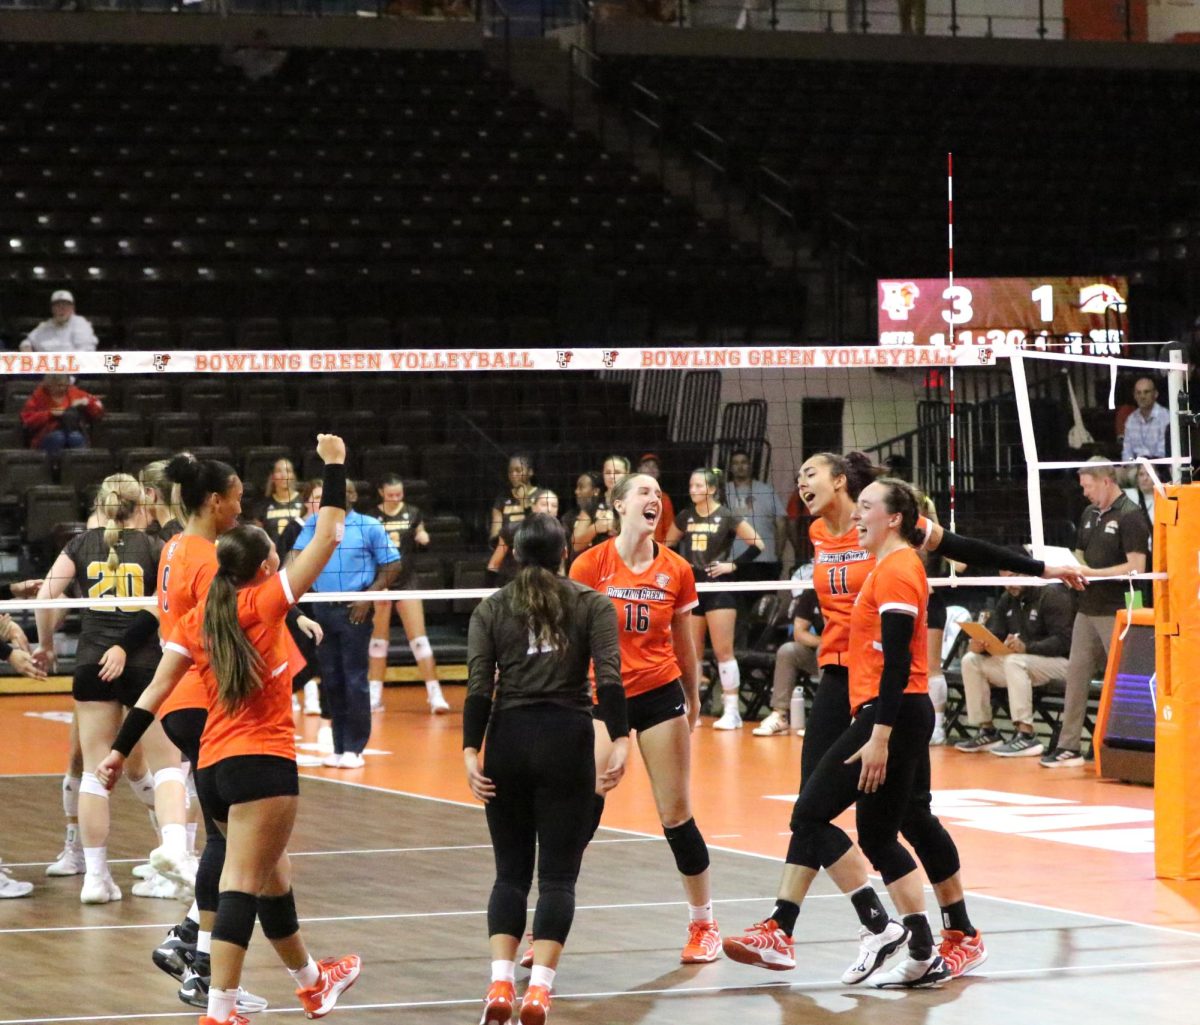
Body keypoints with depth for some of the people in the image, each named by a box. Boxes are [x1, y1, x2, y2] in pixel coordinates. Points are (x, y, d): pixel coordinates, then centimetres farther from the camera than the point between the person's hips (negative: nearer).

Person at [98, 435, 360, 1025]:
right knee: (242, 885, -11)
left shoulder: (197, 618, 9)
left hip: (212, 768, 7)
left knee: (271, 876, 21)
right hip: (262, 761, -7)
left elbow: (156, 689, 6)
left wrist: (120, 750, 9)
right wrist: (334, 466, 2)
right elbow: (327, 536, -6)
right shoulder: (263, 601, -6)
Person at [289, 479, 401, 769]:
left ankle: (354, 748, 0)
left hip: (354, 611, -4)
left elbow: (392, 565, 0)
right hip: (323, 609, 4)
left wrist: (368, 596, -8)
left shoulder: (369, 527, -1)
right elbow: (297, 553, 3)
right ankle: (339, 747, 13)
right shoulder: (314, 524, 10)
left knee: (354, 679, -5)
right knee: (330, 679, 7)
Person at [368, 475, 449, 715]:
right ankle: (374, 694, 15)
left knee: (418, 638, -4)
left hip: (407, 580, 0)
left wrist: (424, 538, -8)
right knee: (379, 637, 7)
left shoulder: (413, 513, 1)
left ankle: (434, 693, -6)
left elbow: (421, 539, 12)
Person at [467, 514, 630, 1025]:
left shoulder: (490, 610, 7)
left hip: (509, 739, 1)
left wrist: (471, 752, -7)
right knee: (558, 876, 2)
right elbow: (609, 679, -9)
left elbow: (479, 688, -3)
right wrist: (619, 742, -14)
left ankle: (501, 983, -5)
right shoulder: (592, 605, 4)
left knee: (510, 873, 10)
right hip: (567, 740, -1)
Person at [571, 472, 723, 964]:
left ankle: (703, 924, 17)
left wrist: (694, 701, 20)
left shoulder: (677, 570, 0)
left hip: (660, 693, 1)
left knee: (677, 817, 2)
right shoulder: (590, 564, -6)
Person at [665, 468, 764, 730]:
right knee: (690, 654, 7)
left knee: (723, 651, -7)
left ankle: (732, 711, -4)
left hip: (719, 590, -5)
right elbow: (667, 545, 22)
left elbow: (757, 544, -7)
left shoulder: (726, 517, -5)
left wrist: (734, 565, -10)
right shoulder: (685, 518, 9)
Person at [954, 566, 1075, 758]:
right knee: (971, 660, -6)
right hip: (1022, 661, 8)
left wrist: (1027, 647, -35)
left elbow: (1063, 641, -21)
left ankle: (1026, 736, -35)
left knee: (1015, 661, -35)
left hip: (1058, 662, -8)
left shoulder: (1054, 596, -12)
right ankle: (986, 730, -3)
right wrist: (980, 645, -16)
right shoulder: (1007, 600, 12)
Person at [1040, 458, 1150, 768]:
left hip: (1116, 611, -8)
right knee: (1076, 675, 7)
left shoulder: (1130, 516, -10)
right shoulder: (1089, 514, 14)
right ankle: (1068, 746, 12)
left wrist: (1091, 573, -19)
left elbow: (1136, 567, -17)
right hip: (1088, 608, 8)